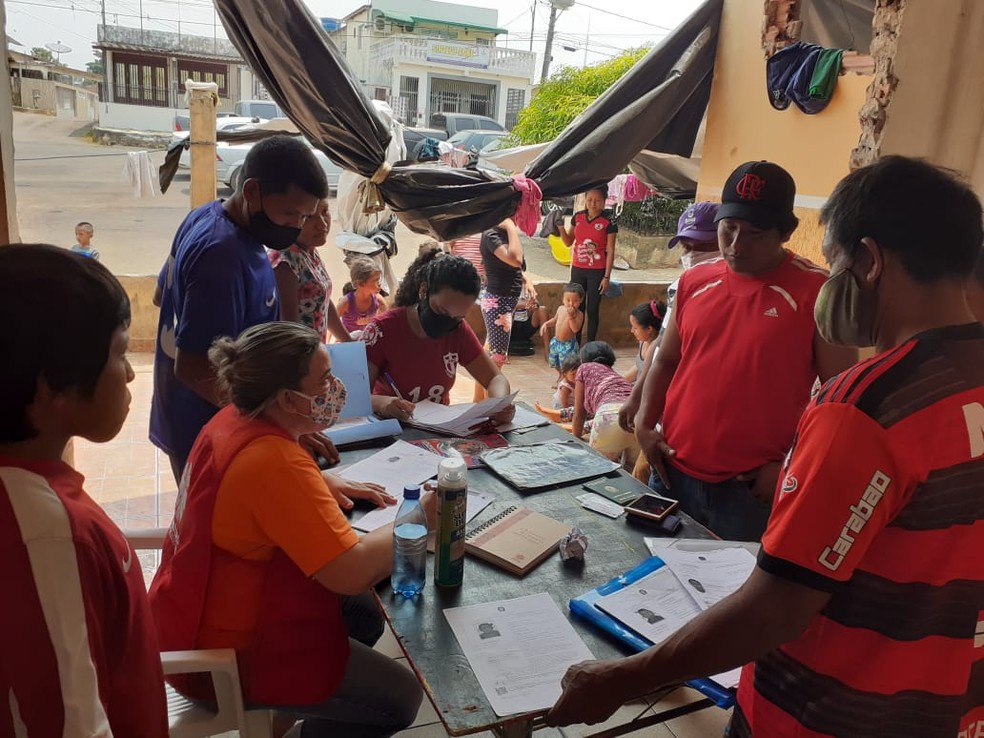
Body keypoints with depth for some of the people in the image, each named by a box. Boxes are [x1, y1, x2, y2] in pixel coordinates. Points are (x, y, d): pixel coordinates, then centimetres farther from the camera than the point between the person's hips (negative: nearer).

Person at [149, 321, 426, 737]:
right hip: (221, 654, -9)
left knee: (366, 612, 21)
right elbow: (351, 573, -33)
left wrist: (327, 484, 0)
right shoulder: (273, 462, -31)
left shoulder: (236, 419, -3)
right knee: (400, 698, -4)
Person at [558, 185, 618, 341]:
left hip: (597, 272, -4)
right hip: (577, 270, 4)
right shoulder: (577, 217, 2)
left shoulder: (609, 221, -9)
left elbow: (610, 251, -8)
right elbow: (568, 242, 11)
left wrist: (607, 277, -10)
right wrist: (560, 227, -7)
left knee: (593, 310, 4)